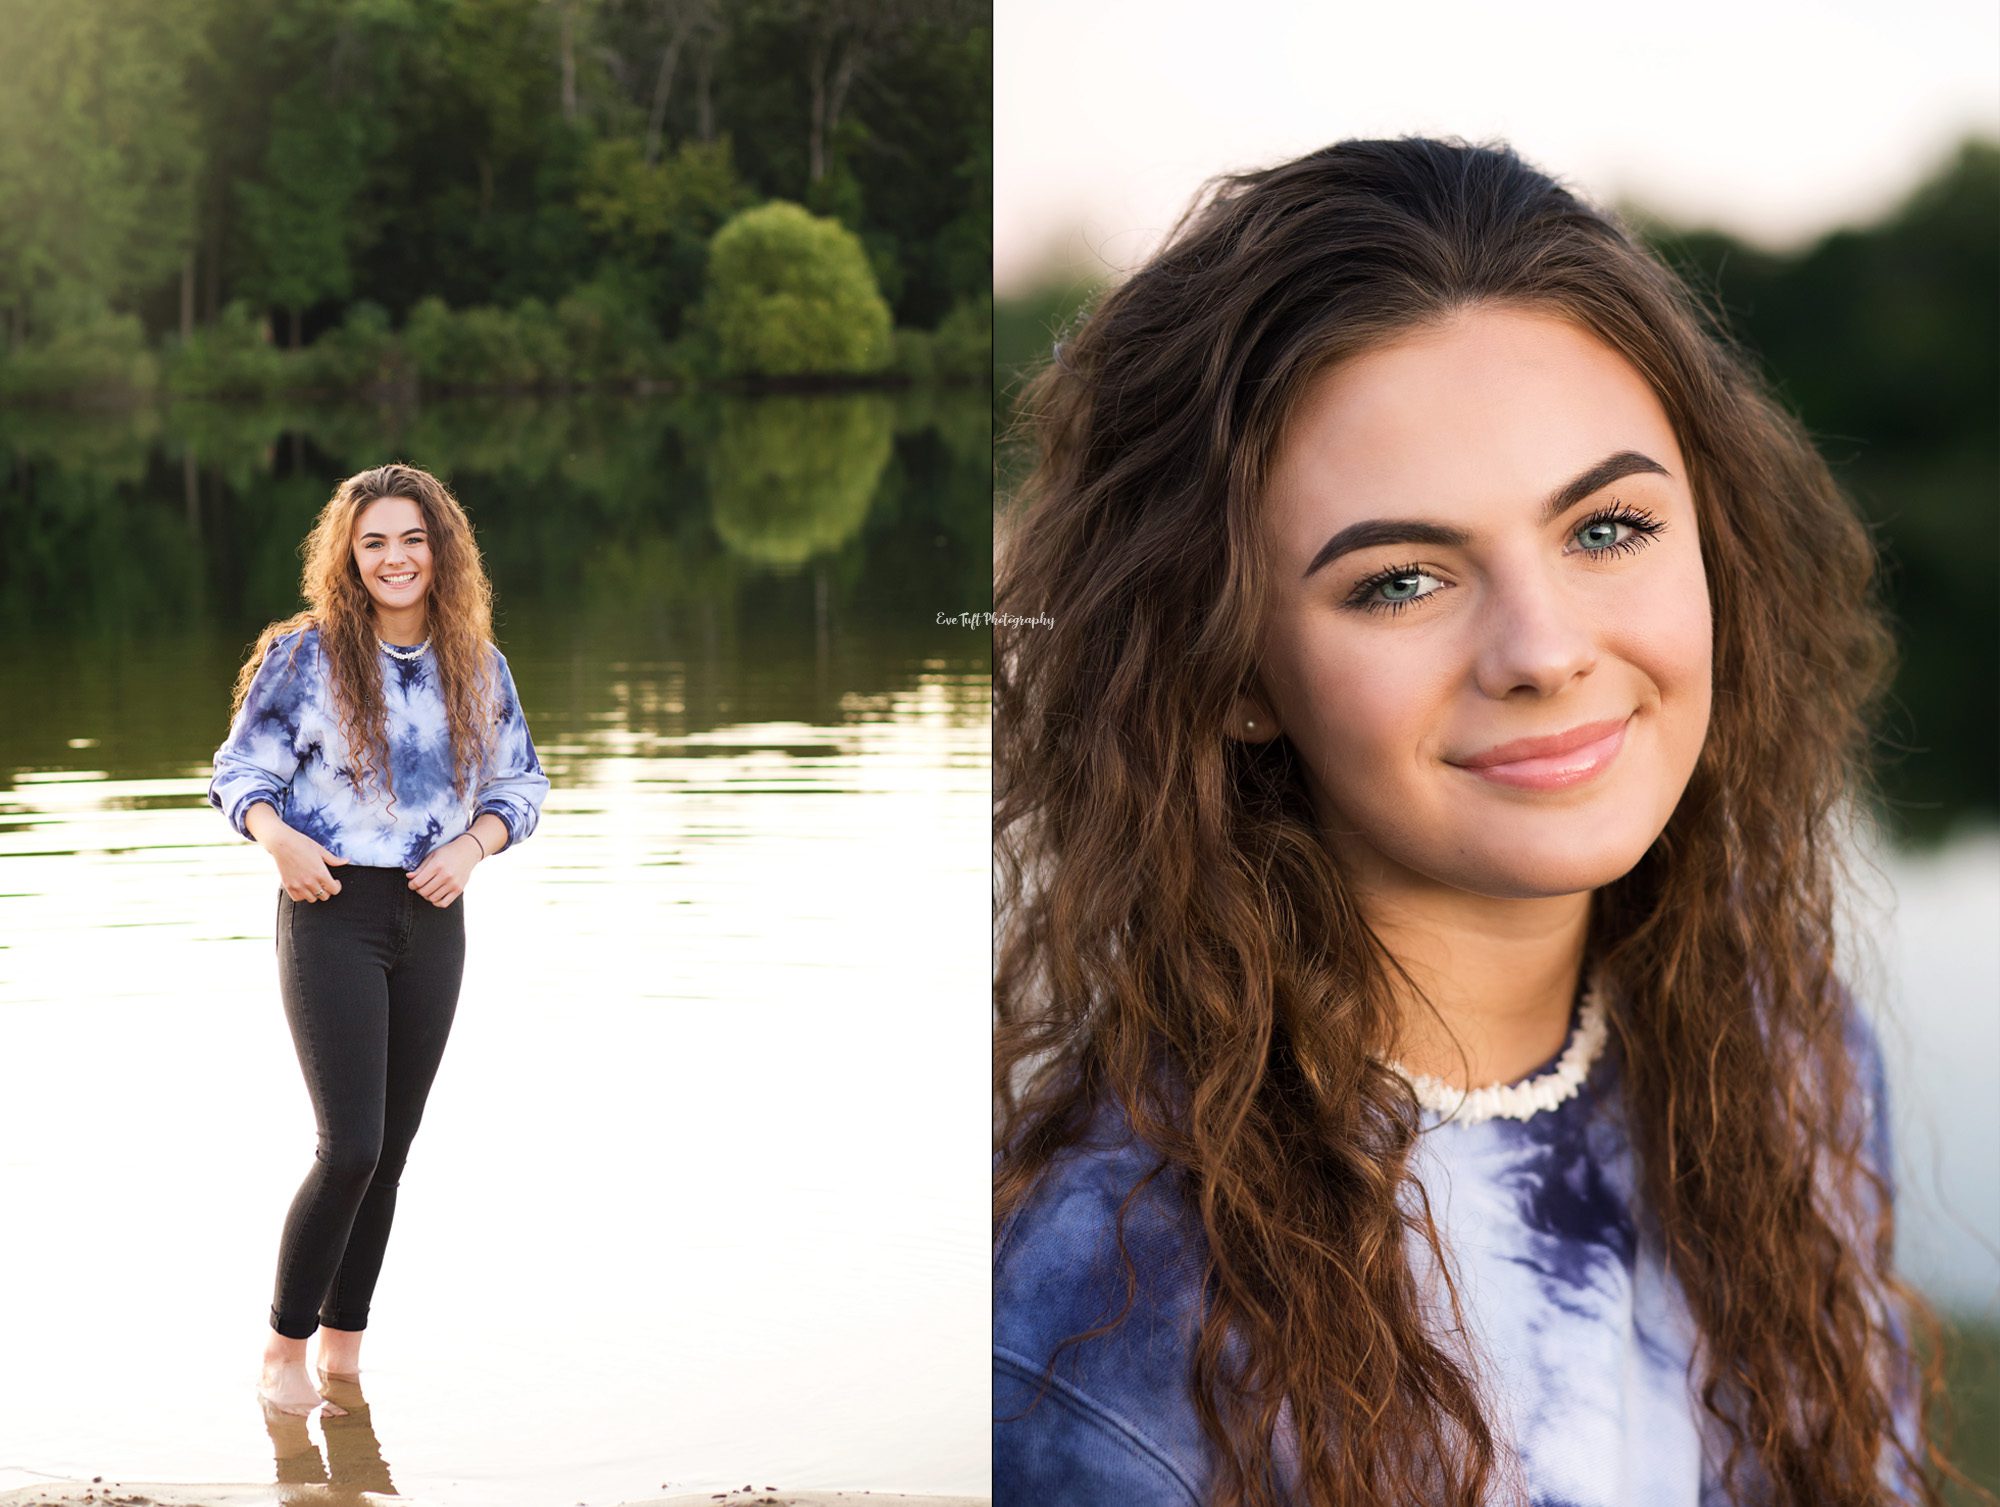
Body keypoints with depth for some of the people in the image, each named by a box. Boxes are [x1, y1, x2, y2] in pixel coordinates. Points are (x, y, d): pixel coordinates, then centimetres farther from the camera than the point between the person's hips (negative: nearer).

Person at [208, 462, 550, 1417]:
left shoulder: (477, 664, 5)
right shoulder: (304, 655, -6)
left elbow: (522, 787, 12)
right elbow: (239, 772, -2)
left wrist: (471, 846, -8)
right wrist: (276, 837, -22)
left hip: (432, 917, 4)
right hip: (330, 910, -4)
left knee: (391, 1148, 9)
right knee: (350, 1146, -13)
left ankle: (343, 1345, 22)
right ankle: (283, 1346, 4)